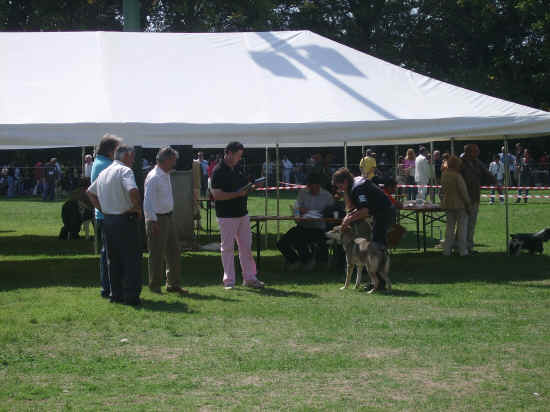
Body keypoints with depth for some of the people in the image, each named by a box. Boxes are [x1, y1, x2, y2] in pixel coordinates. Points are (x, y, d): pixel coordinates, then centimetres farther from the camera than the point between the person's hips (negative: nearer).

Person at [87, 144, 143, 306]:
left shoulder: (103, 173, 14)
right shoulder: (125, 171, -12)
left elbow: (90, 192, 24)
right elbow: (133, 191, -28)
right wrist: (137, 208, -13)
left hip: (107, 219, 8)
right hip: (125, 220, -8)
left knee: (114, 259, 14)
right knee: (132, 259, -2)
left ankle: (116, 294, 17)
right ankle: (131, 296, -4)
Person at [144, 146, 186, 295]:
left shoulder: (166, 175, 13)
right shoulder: (153, 177, -17)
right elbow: (148, 200, -20)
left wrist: (170, 215, 19)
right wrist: (153, 221, -22)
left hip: (168, 217, 10)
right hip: (157, 219, -9)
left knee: (173, 252, 12)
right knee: (156, 254, -1)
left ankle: (173, 284, 20)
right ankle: (154, 285, 9)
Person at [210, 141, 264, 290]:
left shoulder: (238, 169, 11)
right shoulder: (218, 171, -12)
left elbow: (245, 186, 22)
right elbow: (216, 195, -19)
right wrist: (237, 194, -23)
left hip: (242, 213, 7)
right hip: (227, 215, -7)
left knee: (246, 246, 10)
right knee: (227, 248, 1)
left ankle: (249, 278, 17)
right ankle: (229, 281, 6)